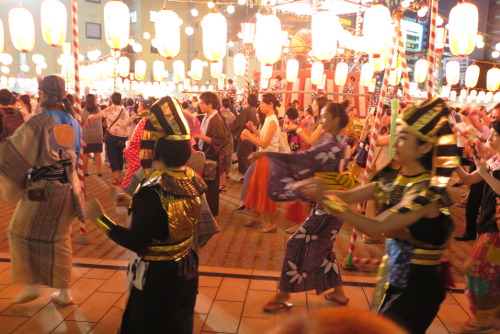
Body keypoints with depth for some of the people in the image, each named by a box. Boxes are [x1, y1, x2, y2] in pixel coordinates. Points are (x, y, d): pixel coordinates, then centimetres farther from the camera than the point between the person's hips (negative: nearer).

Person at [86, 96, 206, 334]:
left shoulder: (152, 192, -28)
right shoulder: (192, 180, -8)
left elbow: (136, 243, -24)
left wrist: (100, 219, -17)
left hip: (157, 275, -6)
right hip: (185, 269, 7)